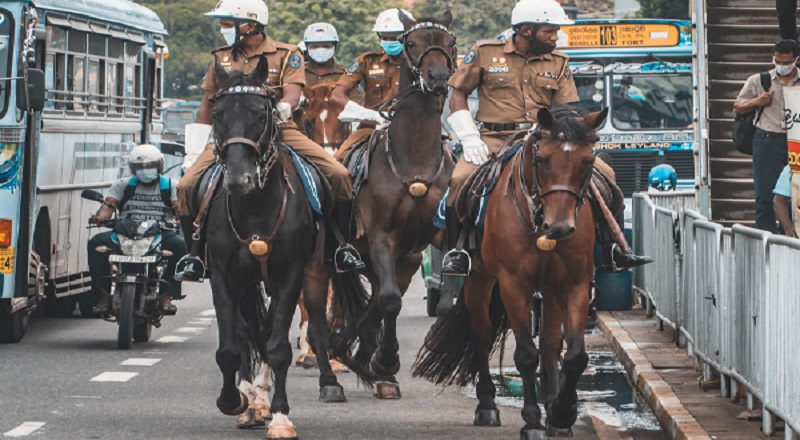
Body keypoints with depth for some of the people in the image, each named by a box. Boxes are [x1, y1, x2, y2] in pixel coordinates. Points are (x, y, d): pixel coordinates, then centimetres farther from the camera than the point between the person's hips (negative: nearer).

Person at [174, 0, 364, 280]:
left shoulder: (286, 55, 4)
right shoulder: (220, 58, 15)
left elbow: (292, 92, -11)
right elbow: (208, 103, 22)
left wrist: (283, 107, -34)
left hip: (279, 130, -2)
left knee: (338, 175, -20)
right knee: (187, 186, -18)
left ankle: (339, 248, -3)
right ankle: (195, 255, -1)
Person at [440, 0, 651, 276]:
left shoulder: (558, 63, 11)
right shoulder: (485, 53, 2)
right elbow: (458, 94, 5)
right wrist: (469, 139, -7)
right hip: (495, 138, -3)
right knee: (459, 180, -30)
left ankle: (613, 247, 0)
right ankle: (456, 250, -13)